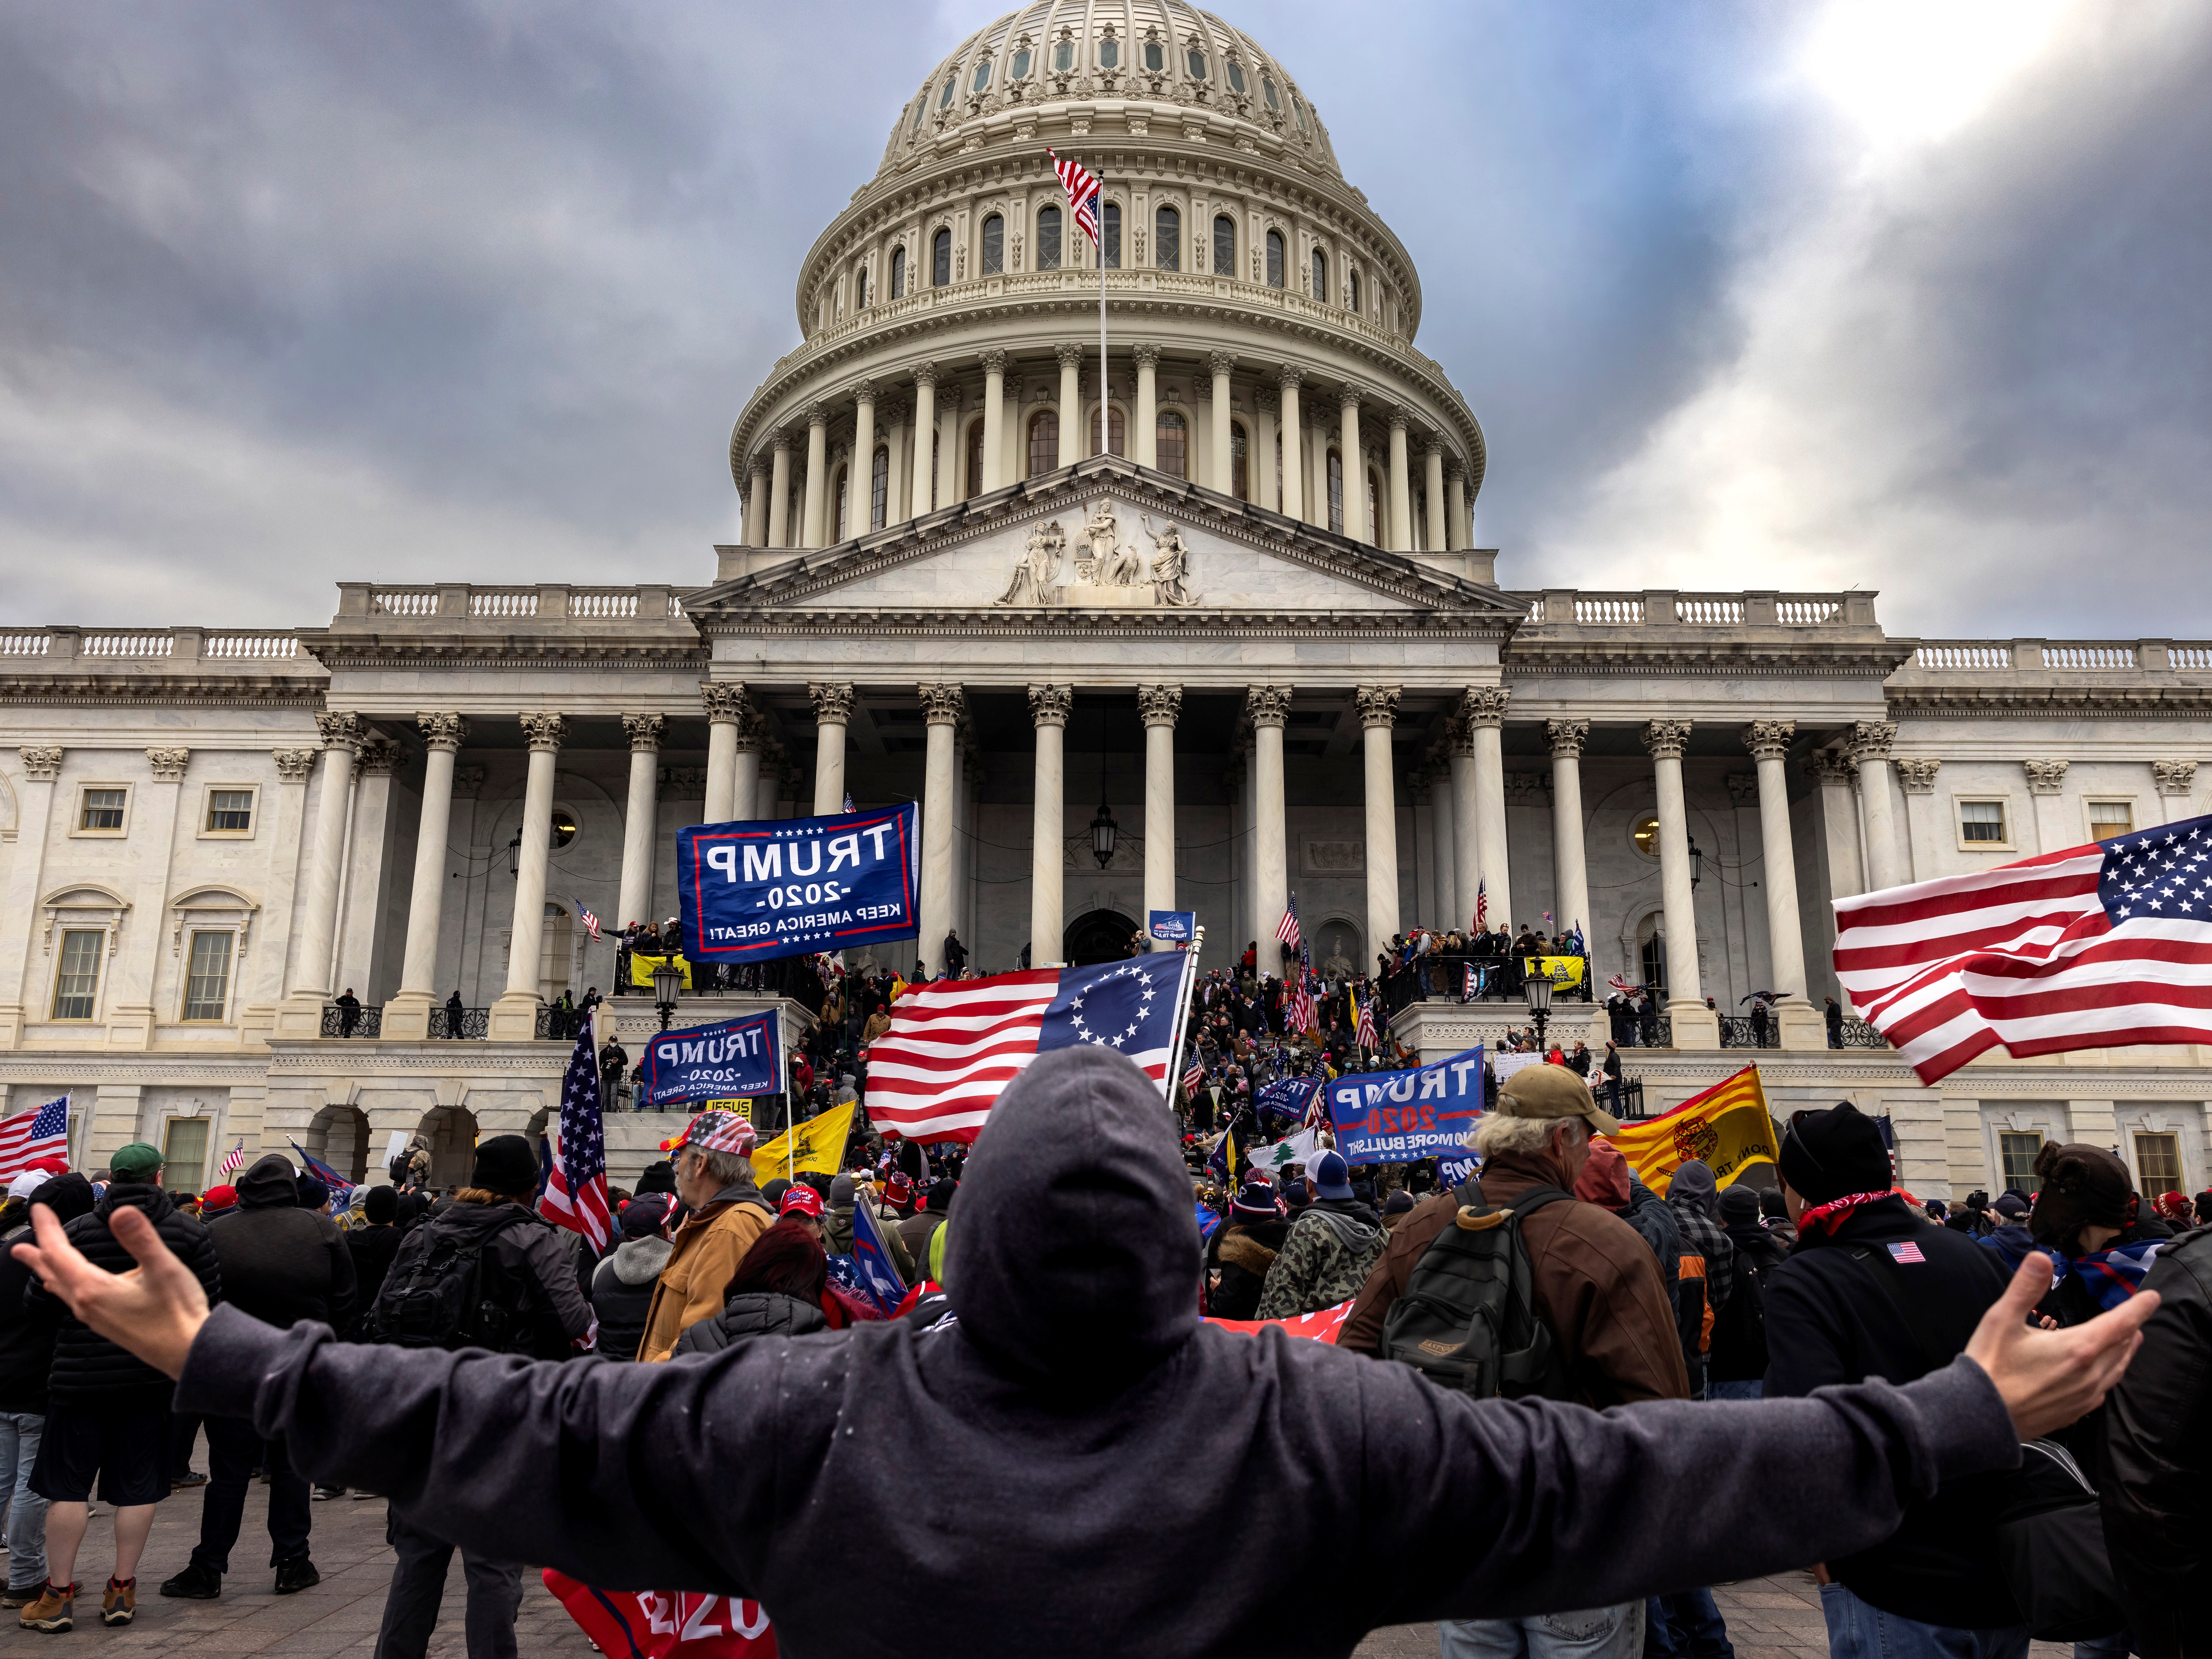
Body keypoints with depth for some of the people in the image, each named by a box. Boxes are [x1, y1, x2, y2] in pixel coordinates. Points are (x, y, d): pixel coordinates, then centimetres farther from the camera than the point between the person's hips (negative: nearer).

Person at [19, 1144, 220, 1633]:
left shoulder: (78, 1232, -6)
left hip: (82, 1373, -1)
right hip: (152, 1375, 1)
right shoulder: (187, 1231, -3)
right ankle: (122, 1590, 17)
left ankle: (59, 1594, 14)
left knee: (68, 1482, 9)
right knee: (138, 1483, 9)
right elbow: (210, 1300, -2)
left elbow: (40, 1303, -3)